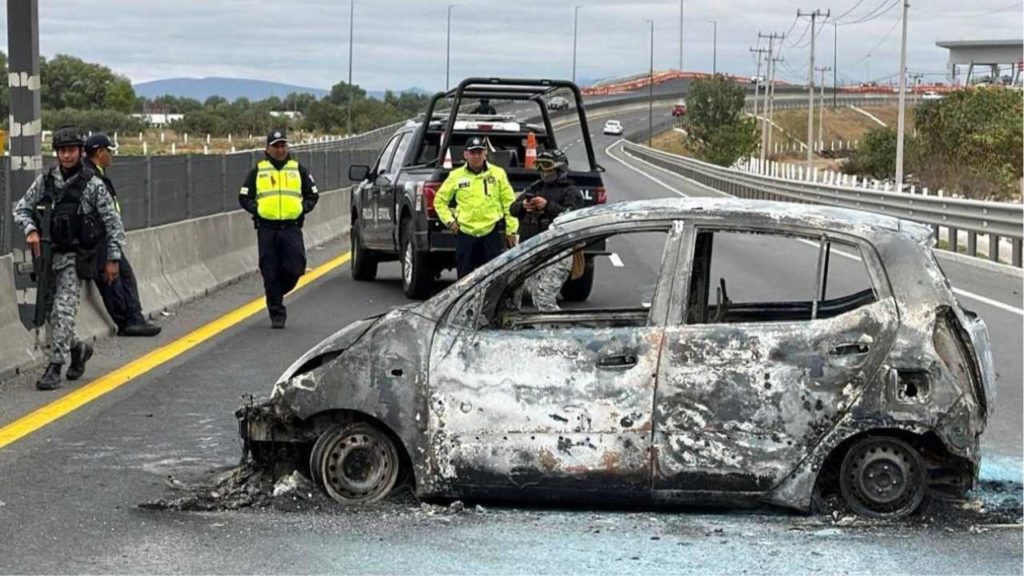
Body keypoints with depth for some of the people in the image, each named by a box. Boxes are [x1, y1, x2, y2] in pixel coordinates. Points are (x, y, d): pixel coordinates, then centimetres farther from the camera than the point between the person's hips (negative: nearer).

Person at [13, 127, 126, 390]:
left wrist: (113, 259, -5)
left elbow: (113, 223, -3)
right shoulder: (45, 180, 4)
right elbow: (21, 208, 11)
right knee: (51, 313, 10)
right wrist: (30, 230, -9)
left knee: (63, 312, -14)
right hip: (48, 256, 5)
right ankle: (78, 349, 33)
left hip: (75, 259, -5)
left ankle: (55, 368, -11)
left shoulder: (93, 185, -7)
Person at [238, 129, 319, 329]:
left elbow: (313, 194, 16)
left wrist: (302, 209, -1)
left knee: (295, 268, -12)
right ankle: (276, 314, 7)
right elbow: (244, 197, 11)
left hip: (291, 227, 0)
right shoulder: (258, 170, 9)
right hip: (266, 228, 0)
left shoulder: (298, 169, 12)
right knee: (270, 273, -1)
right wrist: (257, 210, -5)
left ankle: (277, 292, 18)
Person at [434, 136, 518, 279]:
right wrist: (449, 221, 3)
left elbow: (509, 203, 6)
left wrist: (511, 229, 3)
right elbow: (440, 200, 15)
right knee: (465, 277, 5)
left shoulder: (498, 173, 4)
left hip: (492, 232, -1)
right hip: (465, 233, 1)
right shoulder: (456, 176, 6)